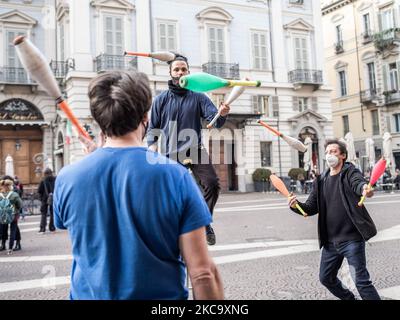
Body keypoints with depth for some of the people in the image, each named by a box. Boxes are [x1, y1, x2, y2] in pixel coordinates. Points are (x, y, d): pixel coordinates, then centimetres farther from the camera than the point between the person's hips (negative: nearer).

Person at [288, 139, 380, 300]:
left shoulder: (350, 172, -6)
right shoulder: (320, 181, 9)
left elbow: (358, 182, -30)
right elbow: (311, 207, 7)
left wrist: (364, 188, -54)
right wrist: (296, 205, -15)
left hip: (352, 238, -6)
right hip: (330, 241, 7)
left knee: (361, 281, -8)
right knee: (326, 278, 18)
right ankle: (349, 298, 42)